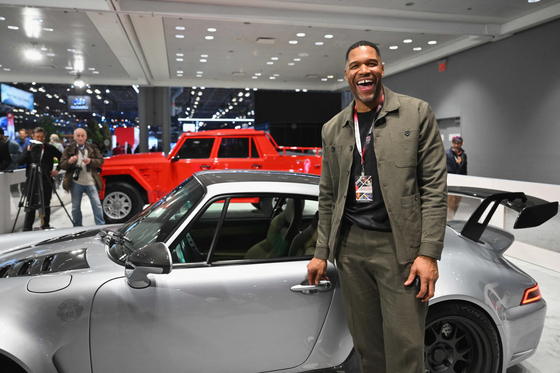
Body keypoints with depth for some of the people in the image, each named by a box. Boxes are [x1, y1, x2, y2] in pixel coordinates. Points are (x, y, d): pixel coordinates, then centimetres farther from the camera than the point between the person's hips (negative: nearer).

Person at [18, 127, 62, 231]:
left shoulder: (50, 148, 6)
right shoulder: (28, 148, 7)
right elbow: (20, 162, -3)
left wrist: (57, 169, 5)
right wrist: (28, 151, -14)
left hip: (46, 180, 0)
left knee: (46, 205, 6)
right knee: (31, 205, -1)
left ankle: (45, 226, 16)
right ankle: (27, 229, 4)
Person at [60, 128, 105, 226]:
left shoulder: (93, 148, 7)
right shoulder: (69, 149, 5)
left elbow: (100, 161, 2)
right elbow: (62, 165, 2)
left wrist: (90, 161, -16)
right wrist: (69, 161, -19)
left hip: (90, 182, 0)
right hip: (76, 182, 1)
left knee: (97, 204, -1)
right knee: (75, 207, 11)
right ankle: (77, 227, 25)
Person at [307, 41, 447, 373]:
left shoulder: (417, 113, 2)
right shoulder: (333, 129, 12)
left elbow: (435, 186, -4)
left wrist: (429, 253, -11)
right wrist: (321, 253, 12)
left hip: (399, 247, -3)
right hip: (350, 247, 4)